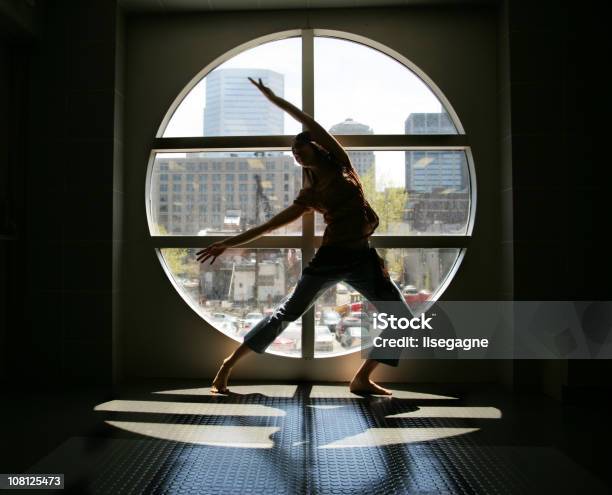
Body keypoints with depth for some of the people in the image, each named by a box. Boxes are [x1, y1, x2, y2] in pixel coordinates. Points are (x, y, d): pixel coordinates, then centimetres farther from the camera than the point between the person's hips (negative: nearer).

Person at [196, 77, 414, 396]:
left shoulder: (341, 163, 8)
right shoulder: (309, 195, 8)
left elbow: (311, 124, 4)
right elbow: (271, 224, 9)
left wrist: (275, 99, 7)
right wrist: (228, 243, 7)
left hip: (362, 258, 1)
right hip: (330, 258, -1)